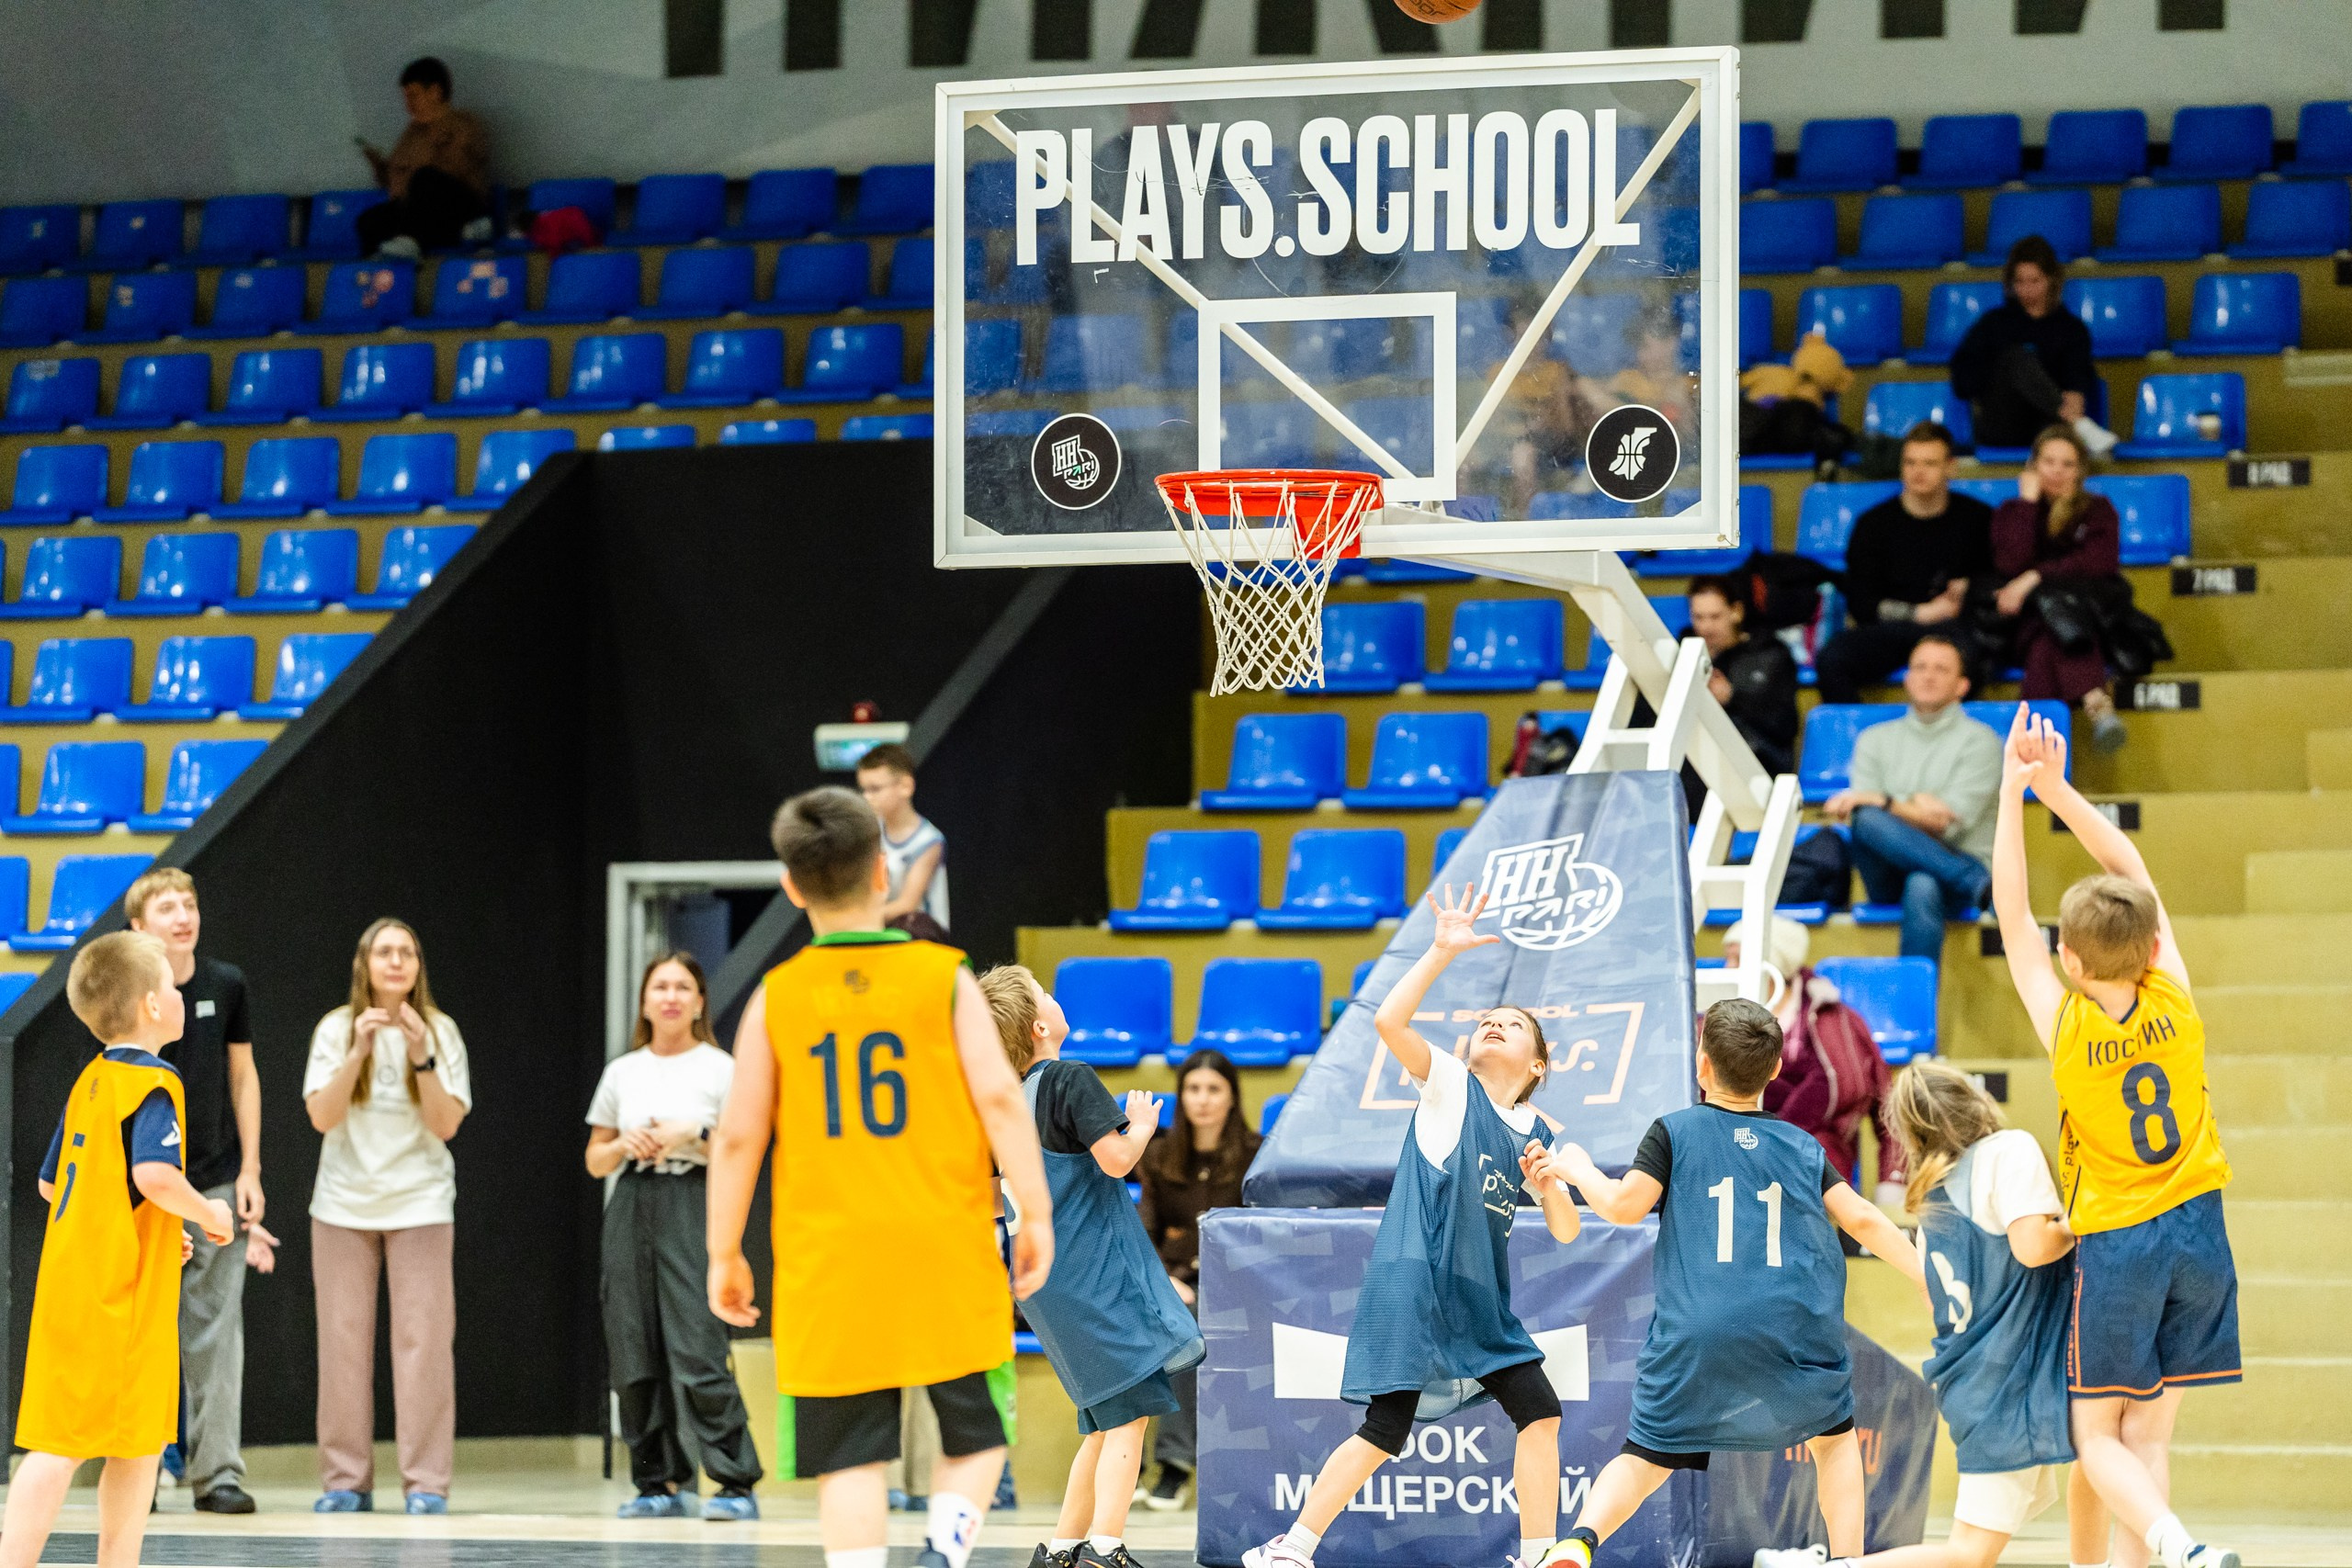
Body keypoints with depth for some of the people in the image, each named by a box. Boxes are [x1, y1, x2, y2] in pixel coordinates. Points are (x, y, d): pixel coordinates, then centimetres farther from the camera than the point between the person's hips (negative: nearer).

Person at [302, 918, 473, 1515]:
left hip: (418, 1203, -1)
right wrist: (359, 1051, -17)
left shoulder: (441, 1032, 3)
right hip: (345, 1204, 1)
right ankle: (346, 1478, 7)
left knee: (422, 1340, -6)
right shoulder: (335, 1030, 3)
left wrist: (421, 1057, -15)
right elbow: (322, 1116, -7)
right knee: (343, 1339, 1)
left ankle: (426, 1481, -4)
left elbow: (446, 1124, -4)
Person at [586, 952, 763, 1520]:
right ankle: (657, 1482, 8)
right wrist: (625, 1144, -3)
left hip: (693, 1206, -4)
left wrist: (694, 1137, -12)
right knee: (635, 1355, 0)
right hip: (631, 1211, 4)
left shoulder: (720, 1068, 5)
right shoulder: (622, 1072, 15)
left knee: (698, 1354, -15)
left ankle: (735, 1483, -13)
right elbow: (595, 1161, 17)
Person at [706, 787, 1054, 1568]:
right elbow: (999, 1097, -8)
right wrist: (1035, 1215, -4)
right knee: (975, 1437, 12)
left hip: (828, 1264, 1)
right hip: (946, 1254, -1)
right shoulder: (945, 977, 0)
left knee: (850, 1459, 3)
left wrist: (725, 1255, 10)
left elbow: (738, 1136, 1)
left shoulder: (776, 999, 2)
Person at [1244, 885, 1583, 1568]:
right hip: (1411, 1282, -6)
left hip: (1481, 1299, 6)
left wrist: (1550, 1183, -1)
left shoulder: (1537, 1134, 17)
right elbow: (1388, 1021, -13)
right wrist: (1442, 951, -16)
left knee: (1540, 1414, -3)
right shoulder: (1450, 1086, 3)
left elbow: (1566, 1232, 19)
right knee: (1385, 1432, -12)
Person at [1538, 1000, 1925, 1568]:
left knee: (1646, 1459, 7)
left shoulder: (1674, 1132, 5)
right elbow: (1862, 1220, 7)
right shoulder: (1802, 1147, 12)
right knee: (1834, 1437, 25)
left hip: (1696, 1338, -1)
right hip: (1795, 1331, 1)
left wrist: (1578, 1170, 16)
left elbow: (1623, 1205, -3)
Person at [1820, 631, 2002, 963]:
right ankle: (1980, 884, -35)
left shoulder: (1979, 741, 7)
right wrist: (1914, 805, -12)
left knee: (1922, 887, -40)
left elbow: (1949, 824, -6)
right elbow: (1859, 814, 4)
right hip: (1890, 876, 3)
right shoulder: (1875, 740, 19)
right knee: (1867, 818, -30)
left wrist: (1883, 803, -14)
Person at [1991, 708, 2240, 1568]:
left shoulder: (2067, 1027, -14)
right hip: (2198, 1229, 4)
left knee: (2097, 1433, 4)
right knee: (2149, 1433, 10)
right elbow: (2134, 871, 4)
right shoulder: (2174, 1003, -5)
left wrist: (2015, 793, -6)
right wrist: (2056, 789, 3)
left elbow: (2013, 917, -7)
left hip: (2115, 1242, -4)